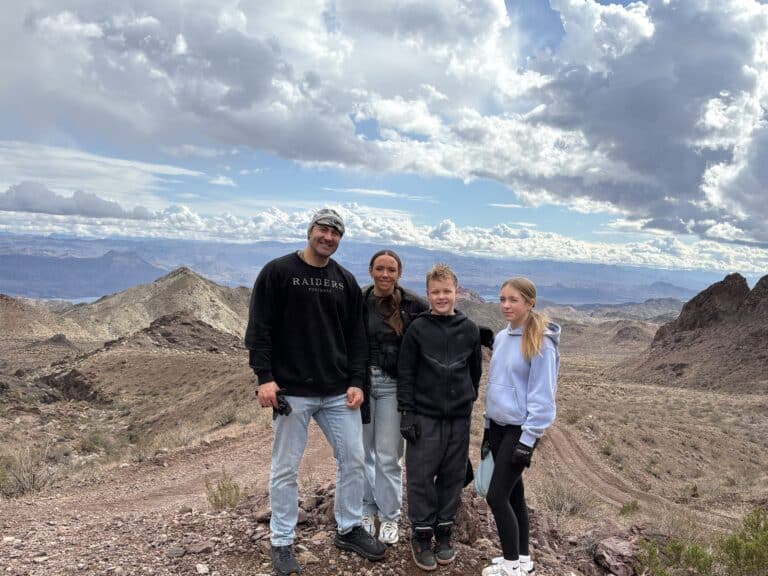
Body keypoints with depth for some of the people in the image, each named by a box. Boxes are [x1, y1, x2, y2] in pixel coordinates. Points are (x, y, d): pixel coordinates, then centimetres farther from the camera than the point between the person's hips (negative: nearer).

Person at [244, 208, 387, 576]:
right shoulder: (277, 272, -4)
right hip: (292, 392, -4)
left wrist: (356, 382, 0)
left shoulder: (346, 281, 9)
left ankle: (349, 530, 29)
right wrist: (265, 377, -15)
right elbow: (258, 329, -7)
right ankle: (281, 543, 24)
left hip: (339, 392, 5)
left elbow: (356, 337, 9)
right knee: (285, 469, 6)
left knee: (353, 460, 9)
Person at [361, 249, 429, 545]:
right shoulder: (358, 302, 0)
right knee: (363, 451, 11)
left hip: (393, 385, -2)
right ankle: (366, 510, 31)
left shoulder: (412, 305, -4)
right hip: (360, 381, 2)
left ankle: (389, 516, 23)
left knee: (388, 455, 5)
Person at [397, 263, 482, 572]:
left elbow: (476, 370, 13)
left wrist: (469, 399, 14)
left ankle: (444, 532, 26)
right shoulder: (417, 328, -5)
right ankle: (421, 536, 18)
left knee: (453, 476, 10)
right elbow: (405, 374, -5)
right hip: (424, 416, -2)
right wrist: (406, 413, -8)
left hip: (459, 418, 3)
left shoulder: (469, 329, 2)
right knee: (421, 477, 2)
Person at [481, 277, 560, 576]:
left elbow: (541, 396, -17)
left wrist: (528, 440, -17)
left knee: (496, 496, -5)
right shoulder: (501, 338, 7)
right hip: (498, 426, 7)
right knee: (513, 494, 15)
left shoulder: (541, 343, -16)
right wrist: (489, 424, 16)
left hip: (520, 430, -7)